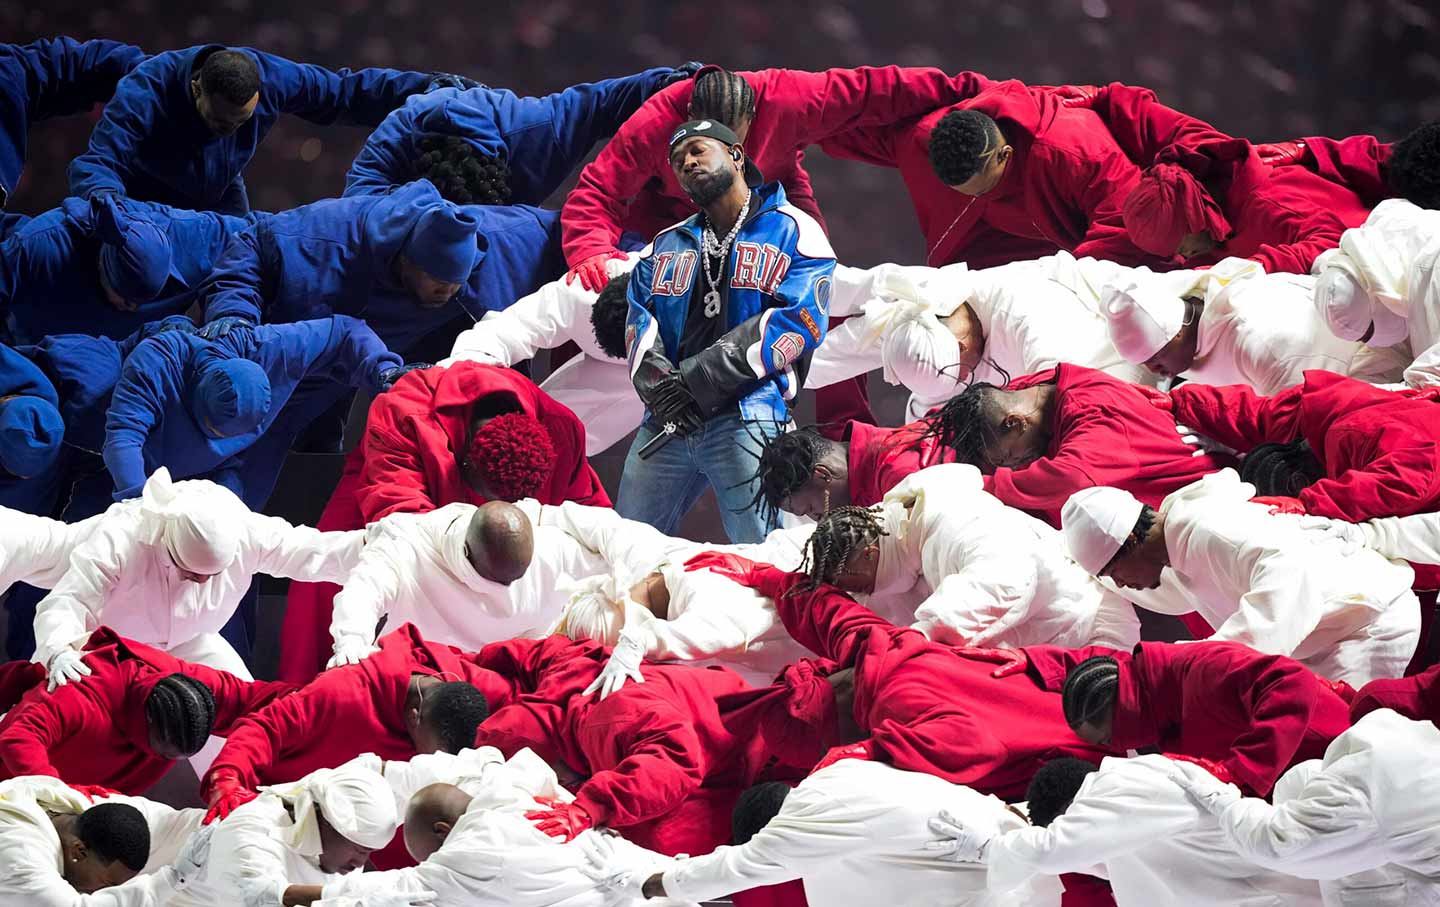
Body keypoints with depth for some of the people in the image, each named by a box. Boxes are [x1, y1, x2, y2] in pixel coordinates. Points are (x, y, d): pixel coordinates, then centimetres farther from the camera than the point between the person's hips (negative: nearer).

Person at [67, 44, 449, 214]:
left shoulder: (271, 77, -28)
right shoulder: (143, 95, -40)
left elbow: (345, 92, -15)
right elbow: (97, 162, -48)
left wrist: (425, 87, -22)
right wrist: (103, 195, -73)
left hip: (221, 199, 3)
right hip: (147, 200, -3)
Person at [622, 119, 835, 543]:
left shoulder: (792, 231, 5)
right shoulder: (667, 245, 25)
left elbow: (798, 321, -8)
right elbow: (639, 322, 13)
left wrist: (695, 381, -13)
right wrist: (659, 386, -11)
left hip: (747, 417, -6)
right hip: (667, 421, 6)